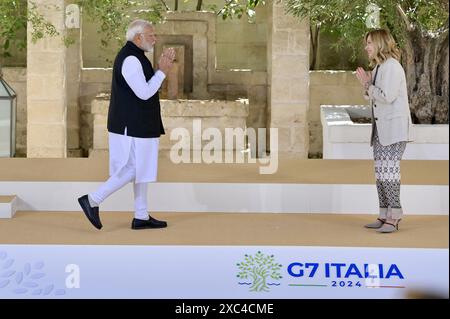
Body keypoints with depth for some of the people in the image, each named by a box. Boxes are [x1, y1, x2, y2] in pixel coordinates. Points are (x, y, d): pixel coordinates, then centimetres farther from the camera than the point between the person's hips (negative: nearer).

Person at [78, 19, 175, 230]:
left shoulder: (133, 57, 15)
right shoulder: (130, 59, -18)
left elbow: (147, 86, 19)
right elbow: (145, 93, -21)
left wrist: (164, 65, 10)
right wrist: (162, 72, -11)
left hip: (138, 125, 11)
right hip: (132, 127, -11)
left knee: (141, 171, 12)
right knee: (133, 171, -6)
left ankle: (141, 217, 17)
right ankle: (92, 200, -1)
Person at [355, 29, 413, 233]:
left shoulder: (392, 66, -13)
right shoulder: (378, 67, 17)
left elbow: (387, 96, -22)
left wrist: (368, 86, -8)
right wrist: (366, 84, 5)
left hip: (394, 128, -10)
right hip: (380, 128, 10)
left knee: (389, 170, -13)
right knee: (380, 172, 9)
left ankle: (393, 218, -12)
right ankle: (384, 216, 13)